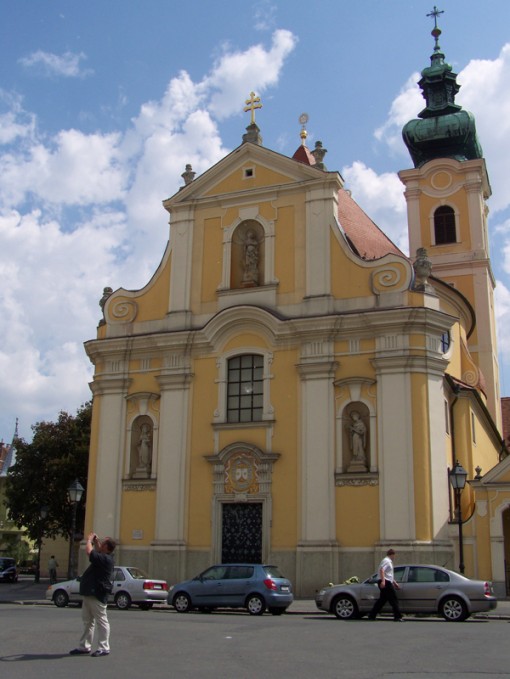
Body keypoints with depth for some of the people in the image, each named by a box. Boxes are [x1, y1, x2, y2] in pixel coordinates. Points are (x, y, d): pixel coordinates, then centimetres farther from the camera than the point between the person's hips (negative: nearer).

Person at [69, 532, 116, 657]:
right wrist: (95, 541, 21)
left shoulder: (105, 559, -20)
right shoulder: (103, 557, 12)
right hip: (90, 594, 11)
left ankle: (104, 648, 0)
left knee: (101, 621, -4)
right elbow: (96, 551, 34)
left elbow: (89, 552, -28)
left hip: (97, 595, -11)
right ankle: (84, 647, 21)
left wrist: (89, 540, -12)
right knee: (87, 621, 15)